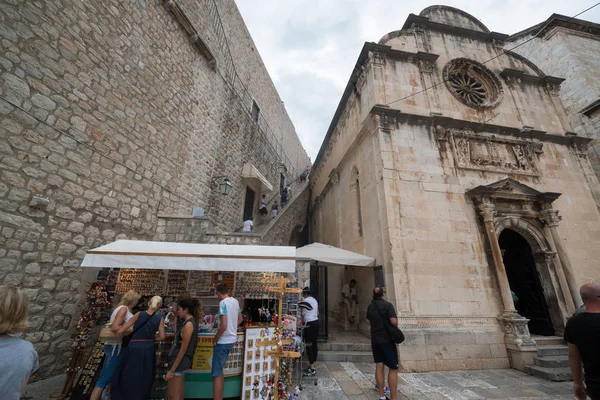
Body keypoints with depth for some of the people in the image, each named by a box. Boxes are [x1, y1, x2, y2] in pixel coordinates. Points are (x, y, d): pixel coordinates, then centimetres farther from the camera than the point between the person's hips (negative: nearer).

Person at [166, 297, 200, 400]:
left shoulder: (188, 324, -21)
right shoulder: (190, 322, 9)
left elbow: (183, 349, -20)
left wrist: (172, 370, -16)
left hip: (179, 361, -9)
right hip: (178, 360, 9)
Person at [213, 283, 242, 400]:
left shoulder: (223, 303, -21)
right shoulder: (235, 301, 3)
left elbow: (223, 326, -26)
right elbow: (240, 319, 15)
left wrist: (215, 339, -11)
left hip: (223, 342, -8)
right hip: (232, 340, 8)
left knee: (216, 374, 3)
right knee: (220, 371, 22)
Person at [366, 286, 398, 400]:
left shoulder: (370, 306, 6)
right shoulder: (387, 305, -14)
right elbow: (394, 321, -23)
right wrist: (396, 326, -2)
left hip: (375, 340, 6)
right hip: (387, 340, -6)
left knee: (379, 366, 10)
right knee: (393, 369, 2)